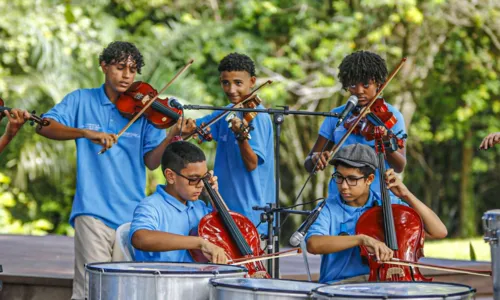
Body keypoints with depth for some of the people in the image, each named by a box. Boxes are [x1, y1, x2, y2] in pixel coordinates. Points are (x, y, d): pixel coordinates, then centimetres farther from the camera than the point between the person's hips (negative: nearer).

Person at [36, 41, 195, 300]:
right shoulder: (82, 101, 7)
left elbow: (151, 161, 2)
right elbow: (44, 126, -6)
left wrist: (171, 137, -18)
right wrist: (86, 132, -21)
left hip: (131, 213, 2)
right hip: (94, 210, -2)